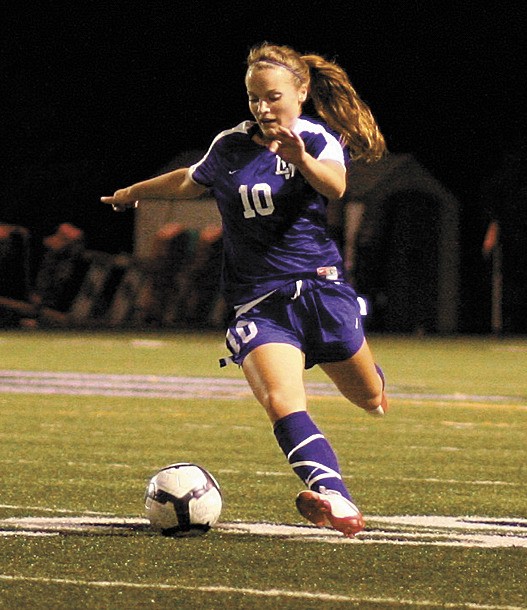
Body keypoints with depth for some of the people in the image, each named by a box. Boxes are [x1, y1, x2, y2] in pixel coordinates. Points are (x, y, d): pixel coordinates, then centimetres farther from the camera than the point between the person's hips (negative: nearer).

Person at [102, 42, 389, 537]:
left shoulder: (318, 137, -4)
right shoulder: (230, 147, 5)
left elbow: (335, 185, -28)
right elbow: (190, 182, 27)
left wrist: (303, 160, -49)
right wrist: (135, 192, 42)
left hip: (319, 288, -1)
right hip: (258, 303, 1)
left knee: (371, 399, 15)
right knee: (281, 401, -26)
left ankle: (373, 381, 53)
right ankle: (333, 498, -43)